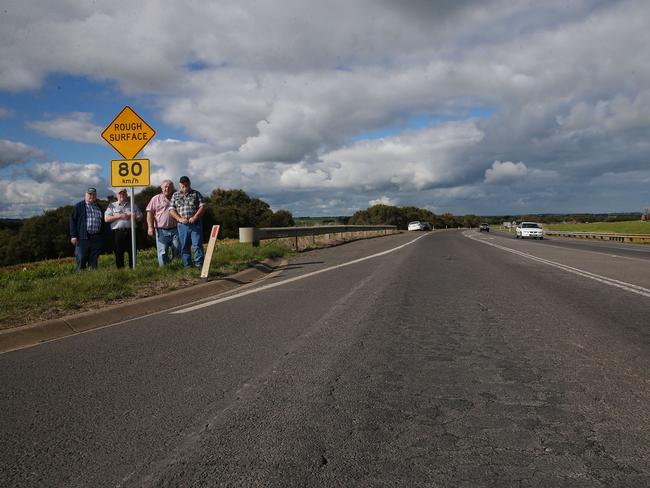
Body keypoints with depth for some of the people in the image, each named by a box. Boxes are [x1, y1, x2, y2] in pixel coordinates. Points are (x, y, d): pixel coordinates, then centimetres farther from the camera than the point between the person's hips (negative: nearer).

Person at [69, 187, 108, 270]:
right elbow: (72, 220, 1)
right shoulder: (79, 206, 6)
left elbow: (103, 223, 20)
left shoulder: (99, 207, 19)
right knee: (81, 260, -5)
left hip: (97, 238, 4)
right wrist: (73, 235, -8)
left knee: (94, 261, 6)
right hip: (83, 237, -4)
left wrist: (103, 235, 11)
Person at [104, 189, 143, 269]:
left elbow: (140, 217, 12)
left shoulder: (132, 205, 17)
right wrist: (119, 217, -9)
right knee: (119, 254, 1)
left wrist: (131, 217, -7)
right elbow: (106, 218, 2)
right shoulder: (112, 206, 13)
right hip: (117, 233, -1)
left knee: (132, 253, -1)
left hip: (130, 231, 1)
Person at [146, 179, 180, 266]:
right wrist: (150, 227, -7)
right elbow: (150, 213, 2)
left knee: (177, 251, 0)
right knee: (162, 252, 0)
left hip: (175, 230, 2)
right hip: (161, 230, -2)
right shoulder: (156, 199, 8)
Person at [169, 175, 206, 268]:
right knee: (184, 246, 5)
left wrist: (195, 217, -12)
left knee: (197, 245, -5)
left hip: (195, 224, -2)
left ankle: (199, 265, 0)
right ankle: (187, 266, 13)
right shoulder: (175, 195, 12)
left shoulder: (196, 194, 8)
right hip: (182, 225, 2)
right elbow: (171, 210, 6)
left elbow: (202, 206, 1)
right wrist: (180, 219, -9)